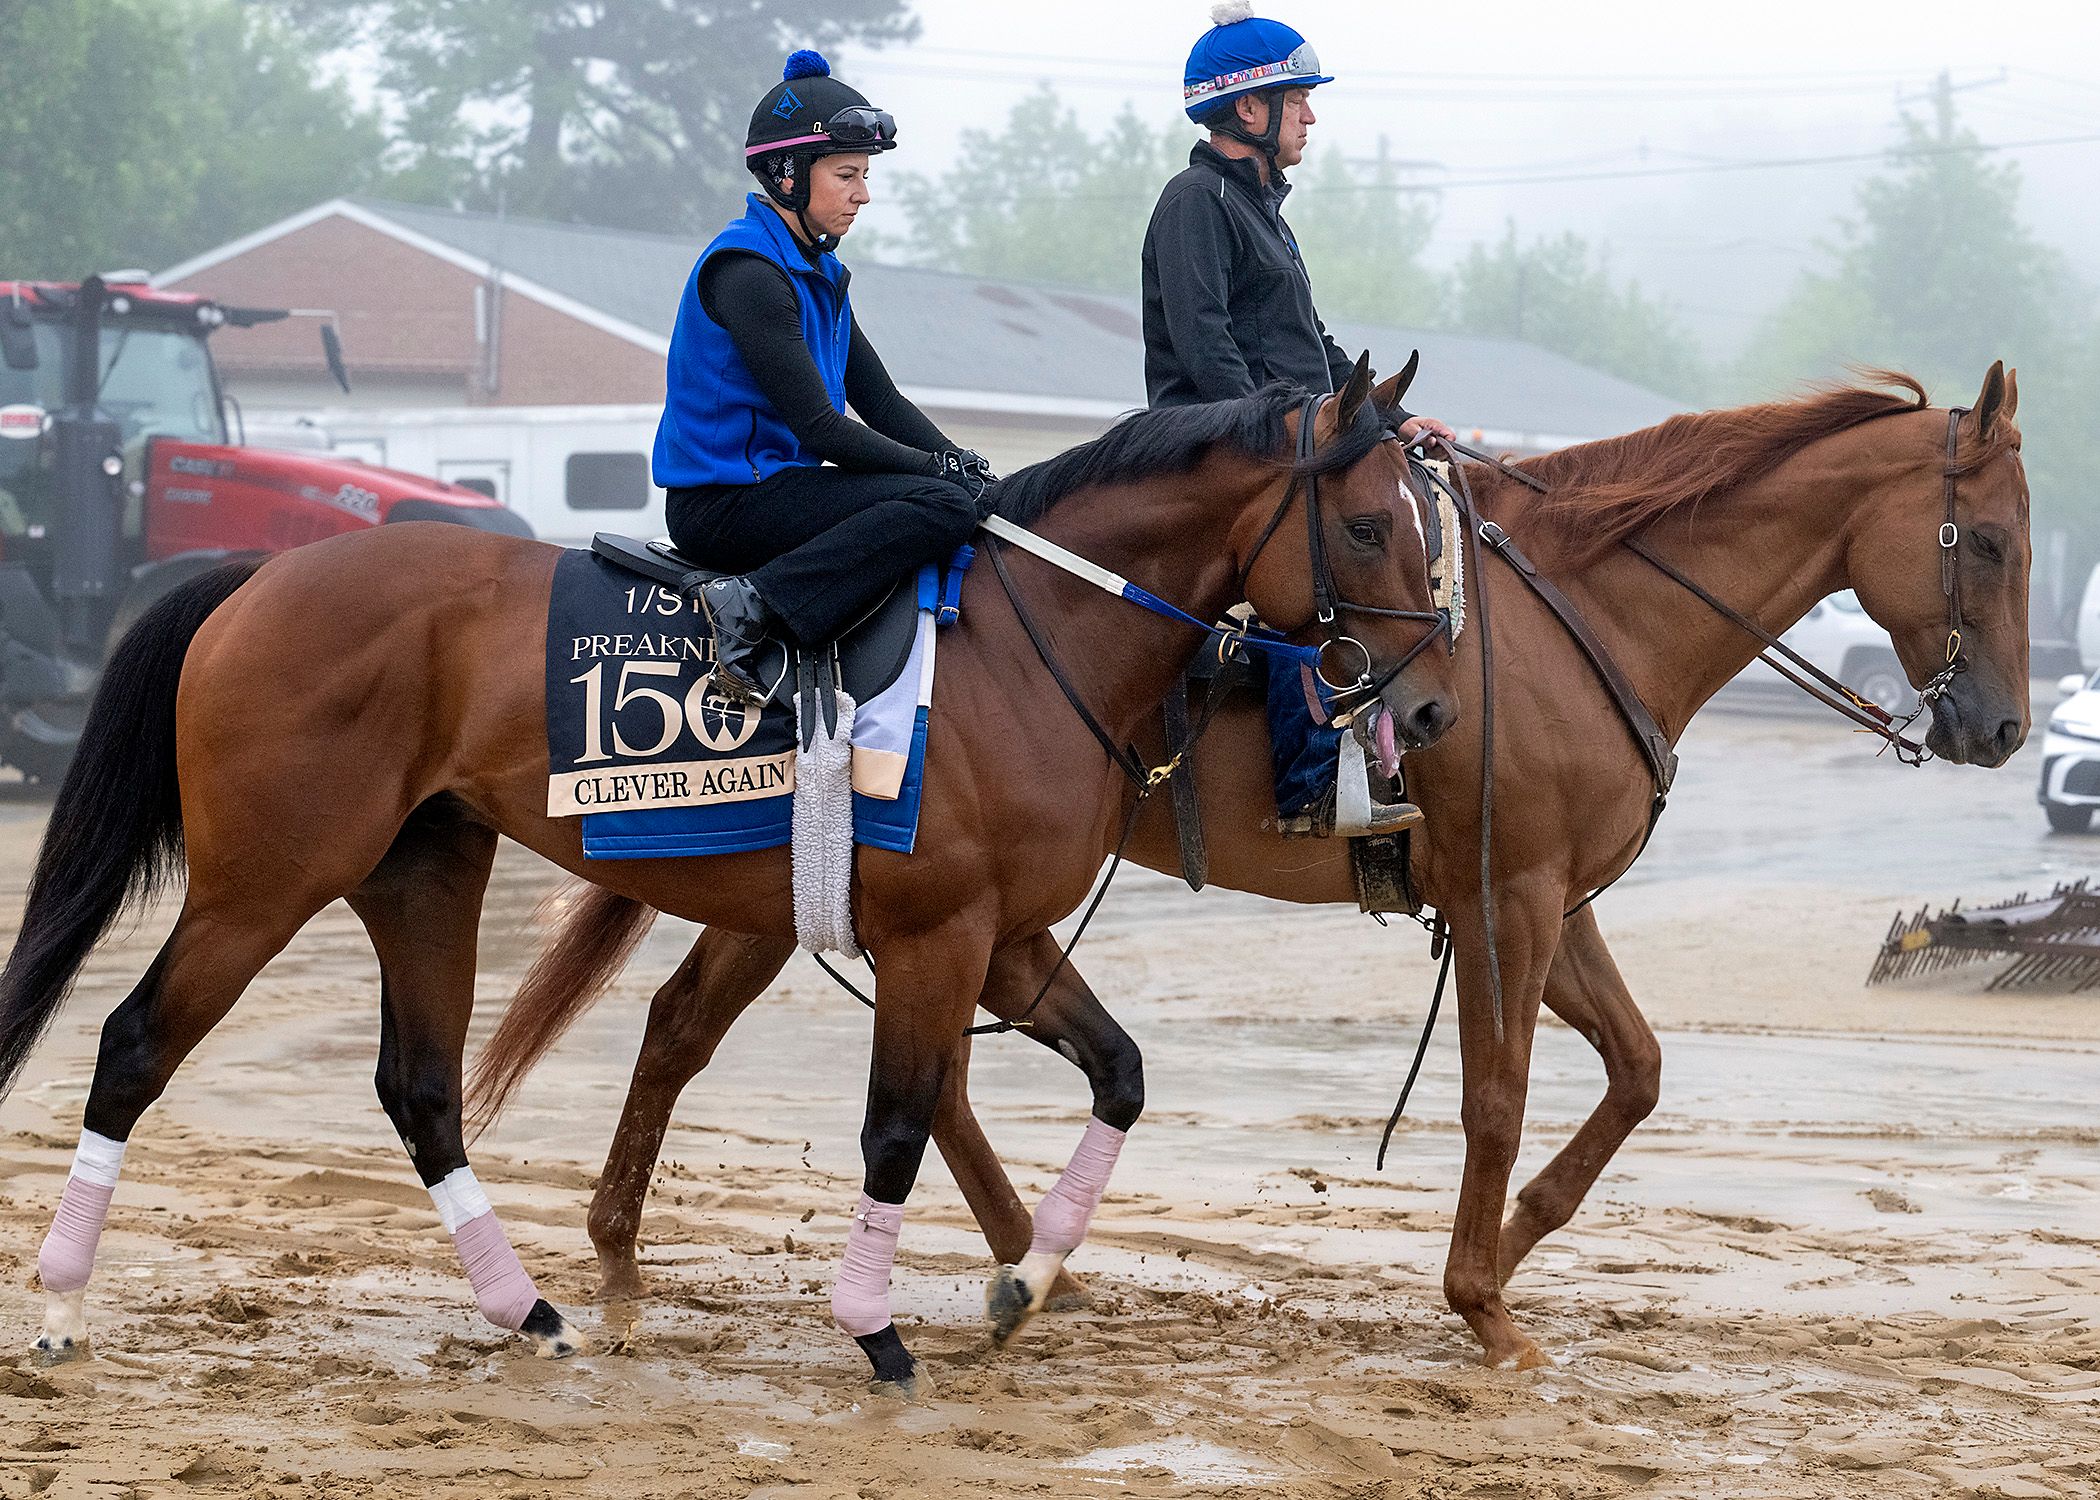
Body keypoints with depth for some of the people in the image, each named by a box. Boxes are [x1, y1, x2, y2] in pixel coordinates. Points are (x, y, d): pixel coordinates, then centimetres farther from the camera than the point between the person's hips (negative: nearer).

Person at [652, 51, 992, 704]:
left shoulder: (818, 270, 16)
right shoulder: (748, 270, -16)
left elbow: (880, 400, 15)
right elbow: (818, 427, -19)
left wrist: (962, 461, -1)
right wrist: (940, 468, -15)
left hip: (775, 483, 10)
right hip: (725, 502, -10)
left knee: (971, 493, 11)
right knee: (941, 505, -25)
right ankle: (752, 604, -29)